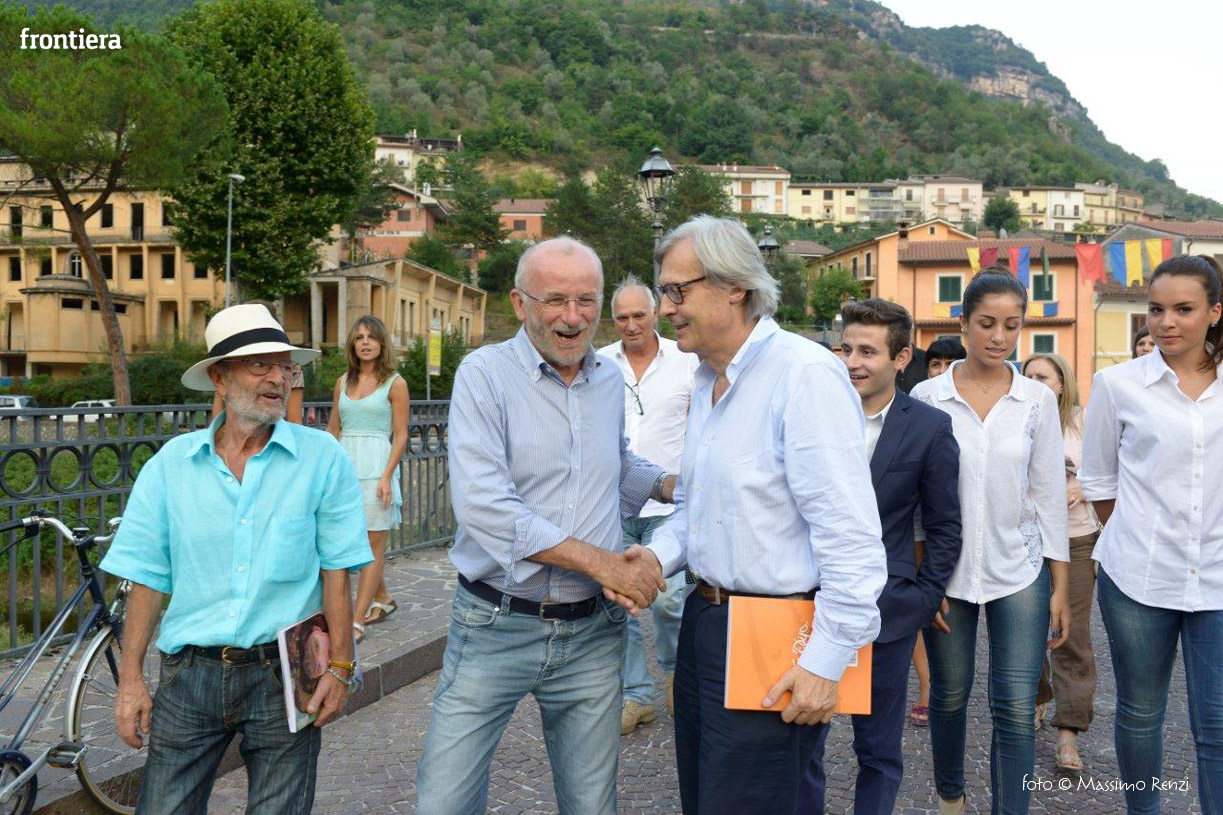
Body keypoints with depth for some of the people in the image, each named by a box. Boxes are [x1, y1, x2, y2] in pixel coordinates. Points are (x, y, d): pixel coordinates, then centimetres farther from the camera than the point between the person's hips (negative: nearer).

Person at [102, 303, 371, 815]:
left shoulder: (322, 457, -3)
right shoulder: (172, 463, 3)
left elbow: (336, 570, -3)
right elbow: (147, 577, 4)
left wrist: (340, 667, -7)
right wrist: (130, 679, 1)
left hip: (284, 676, -1)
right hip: (190, 672, 2)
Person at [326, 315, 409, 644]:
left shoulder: (394, 383, -2)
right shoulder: (343, 382, 11)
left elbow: (400, 435, -4)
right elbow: (333, 430, 17)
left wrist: (387, 476, -13)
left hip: (376, 466, -5)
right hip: (345, 465, 5)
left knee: (372, 544, -3)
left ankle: (357, 621, -1)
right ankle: (383, 599, 31)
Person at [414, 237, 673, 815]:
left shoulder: (612, 380, 8)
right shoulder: (485, 373, -9)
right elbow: (482, 505, -20)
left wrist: (673, 484, 6)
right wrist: (598, 561, -19)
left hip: (592, 633, 4)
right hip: (496, 626, -4)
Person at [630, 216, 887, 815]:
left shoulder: (805, 373, -18)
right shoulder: (706, 383, 13)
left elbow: (850, 535, -22)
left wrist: (827, 660, -21)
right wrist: (658, 554, 0)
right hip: (703, 621, 9)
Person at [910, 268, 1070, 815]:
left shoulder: (1037, 400, 1)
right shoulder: (927, 397, -4)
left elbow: (1049, 493, 4)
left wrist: (1060, 586, 3)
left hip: (1019, 570, 1)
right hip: (947, 569, 0)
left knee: (1016, 709, -3)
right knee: (949, 696, 14)